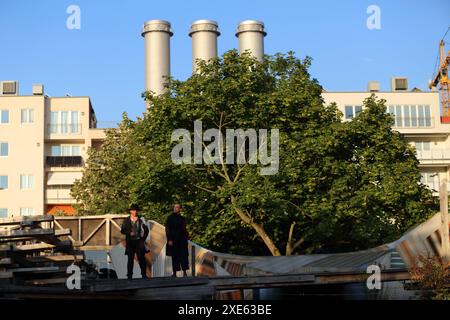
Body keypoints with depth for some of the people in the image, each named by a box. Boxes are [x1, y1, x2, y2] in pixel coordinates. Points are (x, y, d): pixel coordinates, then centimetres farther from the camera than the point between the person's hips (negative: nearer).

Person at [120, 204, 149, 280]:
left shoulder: (141, 220, 6)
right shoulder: (126, 221, 5)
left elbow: (146, 230, 10)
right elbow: (122, 230, 2)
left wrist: (143, 238, 2)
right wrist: (129, 233, -12)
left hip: (139, 241, 0)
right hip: (130, 242, 0)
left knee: (141, 258, -2)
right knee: (130, 259, 1)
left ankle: (144, 274, 5)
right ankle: (129, 275, 6)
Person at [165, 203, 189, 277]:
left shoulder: (182, 219, 12)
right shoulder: (170, 218, 0)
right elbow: (167, 229, -4)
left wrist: (186, 237, 6)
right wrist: (169, 240, -12)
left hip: (182, 240, 4)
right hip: (174, 240, -3)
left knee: (184, 256, 0)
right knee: (175, 256, -1)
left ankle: (184, 272, 5)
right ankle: (174, 273, 3)